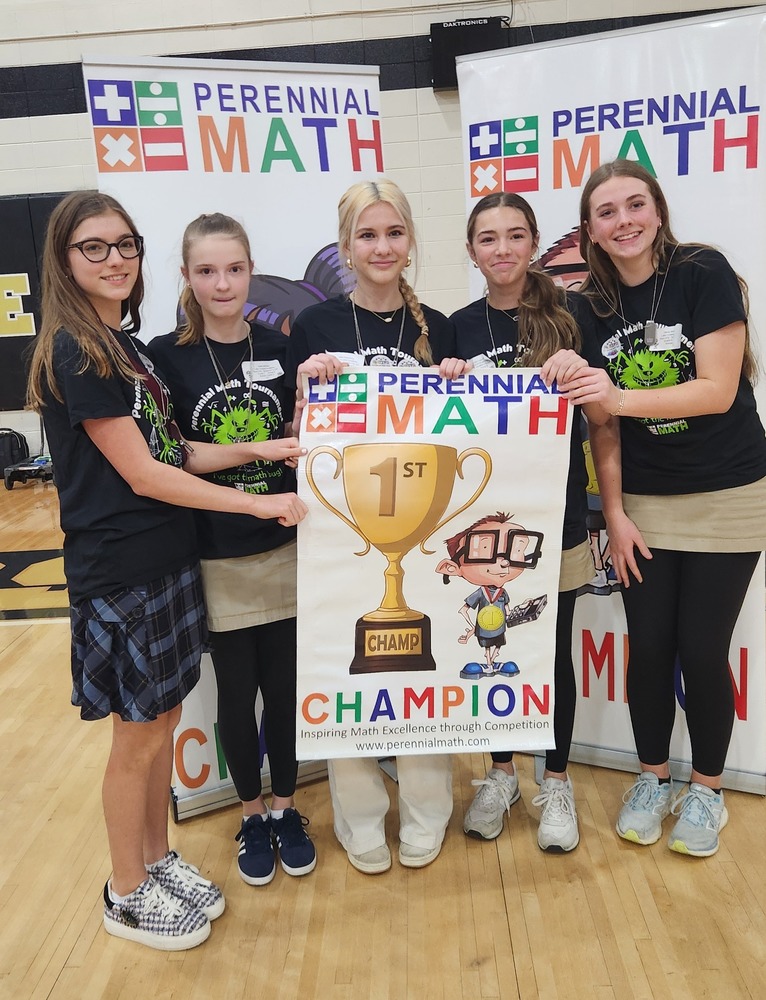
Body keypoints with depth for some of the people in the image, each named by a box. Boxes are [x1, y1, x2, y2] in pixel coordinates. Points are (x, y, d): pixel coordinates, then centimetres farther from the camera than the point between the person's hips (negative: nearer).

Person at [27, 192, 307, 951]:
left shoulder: (126, 343, 11)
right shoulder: (75, 352, -15)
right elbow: (142, 474, -18)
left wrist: (255, 450, -3)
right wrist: (258, 504, -15)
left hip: (168, 559, 8)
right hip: (119, 571, -8)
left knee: (163, 723, 18)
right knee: (136, 738, 7)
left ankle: (158, 860, 37)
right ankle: (127, 895, 28)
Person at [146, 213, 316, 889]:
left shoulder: (281, 349, 1)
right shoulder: (166, 357, -5)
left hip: (284, 550, 2)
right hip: (215, 559, -1)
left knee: (284, 687, 13)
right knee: (236, 693, 12)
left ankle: (285, 808, 35)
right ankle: (252, 816, 34)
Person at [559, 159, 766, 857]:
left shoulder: (704, 273, -9)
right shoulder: (593, 307, 3)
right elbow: (603, 424, 3)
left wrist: (619, 395, -28)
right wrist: (615, 513, -1)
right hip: (643, 502, 3)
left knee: (701, 649, 0)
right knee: (649, 646, 6)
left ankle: (706, 790, 24)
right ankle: (652, 779, 28)